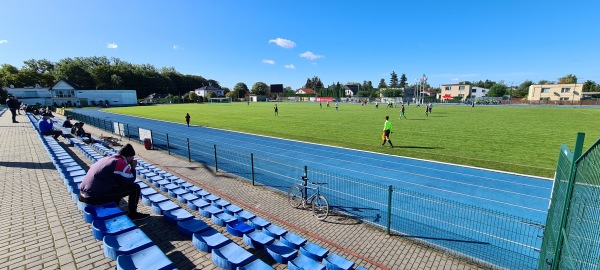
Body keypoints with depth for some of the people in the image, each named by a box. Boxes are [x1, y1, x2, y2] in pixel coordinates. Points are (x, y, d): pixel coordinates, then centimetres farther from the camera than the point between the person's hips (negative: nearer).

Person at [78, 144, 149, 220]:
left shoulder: (108, 159, 14)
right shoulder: (121, 163, -13)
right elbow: (130, 181, -7)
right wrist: (133, 168, 5)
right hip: (95, 197, -10)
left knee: (119, 185, 31)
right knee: (135, 187, -5)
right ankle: (133, 214, 9)